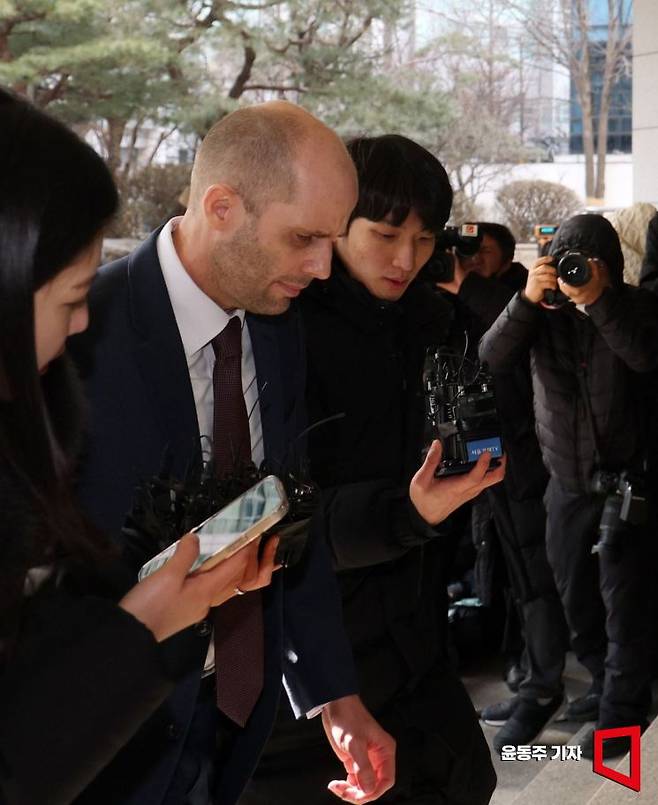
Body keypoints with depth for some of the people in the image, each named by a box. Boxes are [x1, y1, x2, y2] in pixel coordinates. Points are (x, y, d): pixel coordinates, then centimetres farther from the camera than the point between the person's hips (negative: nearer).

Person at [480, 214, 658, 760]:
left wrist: (597, 300, -31)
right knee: (576, 597, 13)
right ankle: (603, 683, 33)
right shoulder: (545, 310, 2)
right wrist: (527, 299, -25)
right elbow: (494, 357, -12)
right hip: (566, 482, 4)